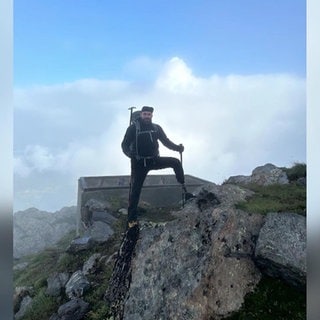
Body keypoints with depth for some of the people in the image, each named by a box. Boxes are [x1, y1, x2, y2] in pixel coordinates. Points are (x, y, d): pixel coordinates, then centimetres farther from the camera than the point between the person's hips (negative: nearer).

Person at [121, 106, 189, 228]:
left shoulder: (156, 128, 5)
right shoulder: (133, 128, -6)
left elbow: (165, 141, 4)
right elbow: (125, 144, -9)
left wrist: (177, 147, -14)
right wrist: (129, 153, -32)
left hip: (154, 160, 3)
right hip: (139, 163, -3)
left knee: (176, 162, -10)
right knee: (135, 189, -3)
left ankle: (183, 188, 4)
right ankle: (132, 219, 5)